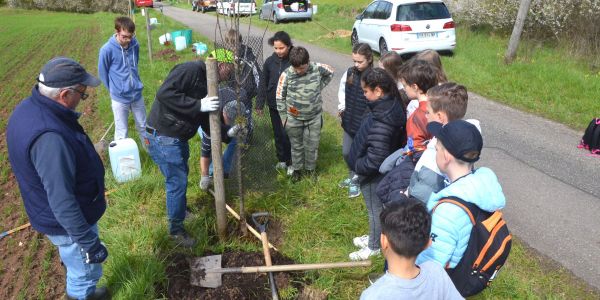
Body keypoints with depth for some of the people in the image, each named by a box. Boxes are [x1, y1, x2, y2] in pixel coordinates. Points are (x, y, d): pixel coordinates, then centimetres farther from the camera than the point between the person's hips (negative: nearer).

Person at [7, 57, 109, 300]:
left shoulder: (29, 107, -7)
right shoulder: (49, 137, -39)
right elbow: (62, 201, -35)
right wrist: (87, 241, -25)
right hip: (68, 223, -10)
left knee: (75, 262, 34)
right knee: (85, 272, 16)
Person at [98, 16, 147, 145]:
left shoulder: (135, 44, -5)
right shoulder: (107, 50, -19)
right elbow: (103, 73, -4)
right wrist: (114, 90, 8)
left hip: (137, 94, 4)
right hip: (119, 98, -4)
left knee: (143, 127, 20)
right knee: (122, 133, 7)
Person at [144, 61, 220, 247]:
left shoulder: (206, 83, 11)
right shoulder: (191, 69, -18)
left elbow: (207, 122, 13)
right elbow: (164, 93, -31)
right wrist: (198, 105, -30)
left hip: (179, 137, 10)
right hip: (162, 136, -9)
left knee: (182, 175, 25)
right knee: (177, 182, -1)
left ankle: (179, 207, 51)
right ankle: (175, 229, 17)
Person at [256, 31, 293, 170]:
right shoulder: (270, 61, -3)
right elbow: (263, 84, 4)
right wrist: (259, 105, 3)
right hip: (274, 105, 4)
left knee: (287, 134, 0)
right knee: (278, 134, 14)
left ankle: (291, 161, 20)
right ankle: (282, 160, 32)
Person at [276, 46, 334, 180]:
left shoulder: (318, 68, -15)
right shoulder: (286, 75, -18)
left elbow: (330, 73, 9)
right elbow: (280, 97, -7)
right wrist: (284, 117, -4)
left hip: (314, 117, 1)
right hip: (294, 118, -1)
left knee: (312, 145, 14)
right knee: (296, 145, 17)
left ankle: (310, 169, 36)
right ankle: (296, 168, 39)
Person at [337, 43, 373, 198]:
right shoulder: (350, 72, -3)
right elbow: (342, 89, 15)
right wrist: (342, 106, 5)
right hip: (349, 120, 6)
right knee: (346, 152, 18)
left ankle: (355, 180, 33)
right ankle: (354, 176, 43)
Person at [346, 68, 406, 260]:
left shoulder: (381, 122, -35)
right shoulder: (390, 106, -4)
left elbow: (375, 159, -34)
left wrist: (357, 166, -16)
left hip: (373, 174, -9)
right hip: (379, 170, 9)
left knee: (375, 209, 13)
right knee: (376, 207, 27)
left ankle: (374, 247, 36)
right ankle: (375, 237, 49)